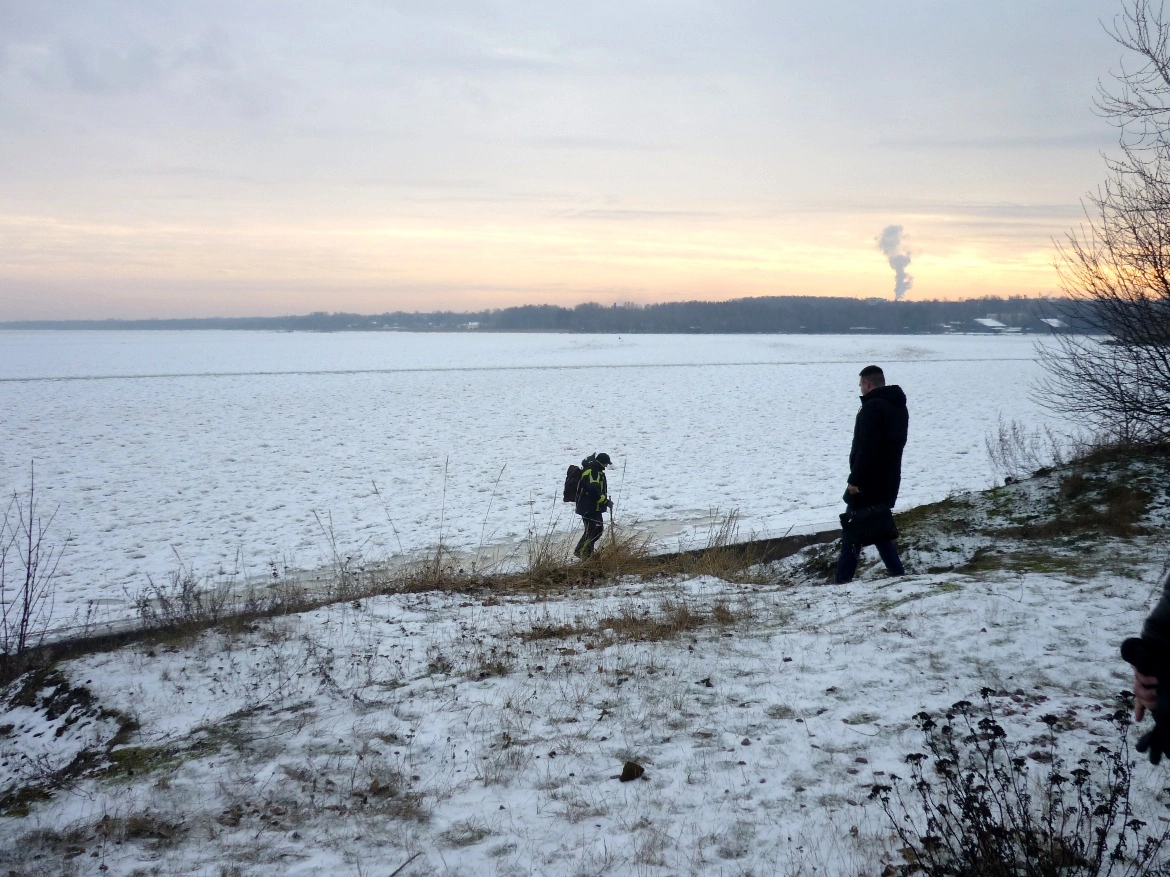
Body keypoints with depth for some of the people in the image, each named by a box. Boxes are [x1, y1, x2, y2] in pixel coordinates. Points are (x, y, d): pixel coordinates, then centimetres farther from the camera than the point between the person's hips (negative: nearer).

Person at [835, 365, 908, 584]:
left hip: (868, 483, -9)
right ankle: (898, 574, 13)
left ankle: (843, 582, 0)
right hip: (888, 482, 9)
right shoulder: (898, 407, 14)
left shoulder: (872, 407, -17)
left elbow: (867, 447, -24)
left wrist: (855, 479, -21)